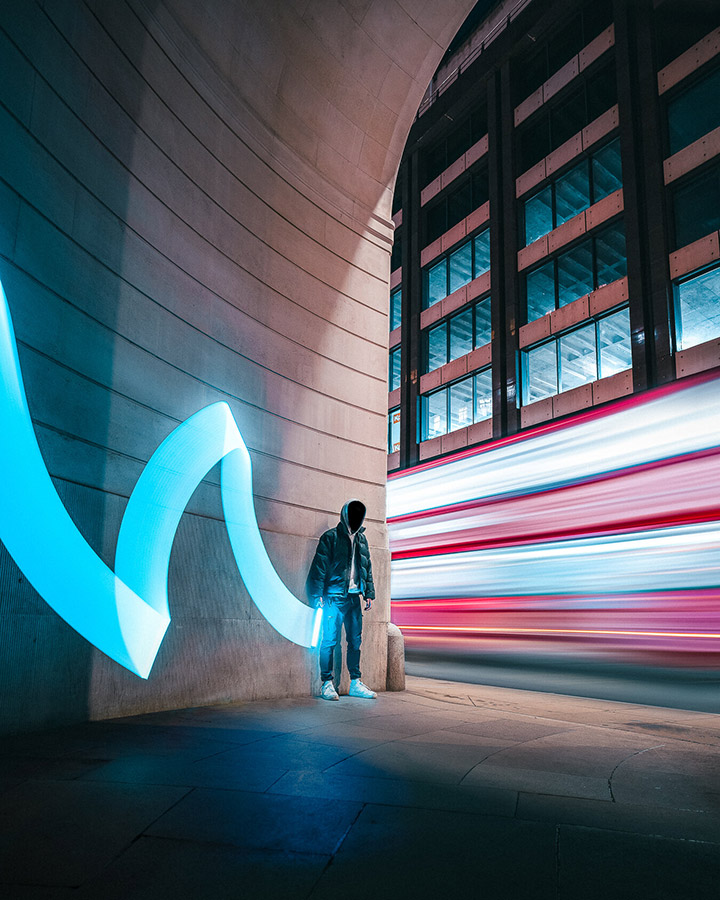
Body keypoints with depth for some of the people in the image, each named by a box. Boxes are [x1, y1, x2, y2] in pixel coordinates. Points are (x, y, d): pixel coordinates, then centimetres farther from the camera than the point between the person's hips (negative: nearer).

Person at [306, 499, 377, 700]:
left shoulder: (361, 539, 16)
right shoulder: (330, 537, -3)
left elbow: (367, 568, 21)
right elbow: (319, 567, -6)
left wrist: (369, 593, 14)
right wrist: (317, 595, -12)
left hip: (354, 597, 6)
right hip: (334, 596, -6)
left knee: (355, 641, 8)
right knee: (330, 640, -4)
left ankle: (355, 683, 16)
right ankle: (327, 683, 4)